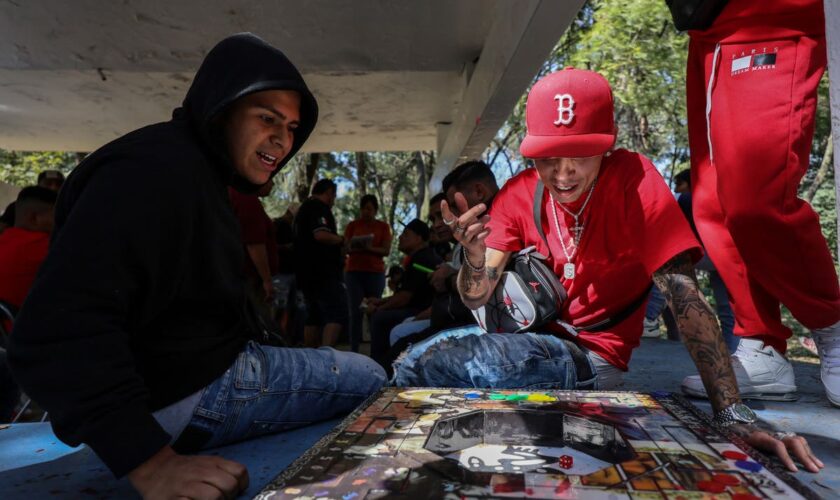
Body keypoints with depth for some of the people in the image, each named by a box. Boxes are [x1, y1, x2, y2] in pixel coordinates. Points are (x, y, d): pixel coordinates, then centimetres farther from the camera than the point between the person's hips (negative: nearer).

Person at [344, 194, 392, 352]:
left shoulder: (383, 226, 8)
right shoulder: (352, 225, 10)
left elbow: (386, 250, -1)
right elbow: (346, 248, 4)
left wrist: (370, 248, -18)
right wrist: (356, 247, -17)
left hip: (375, 272, 0)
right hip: (354, 272, 0)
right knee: (355, 311, -5)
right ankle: (353, 350, -3)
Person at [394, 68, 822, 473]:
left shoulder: (633, 179, -15)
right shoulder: (519, 193, -3)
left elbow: (682, 293, -19)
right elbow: (477, 299, -6)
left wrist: (732, 413, -27)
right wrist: (474, 257, -29)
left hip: (594, 357, -5)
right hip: (535, 339, 5)